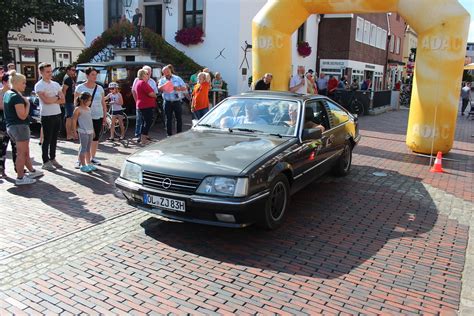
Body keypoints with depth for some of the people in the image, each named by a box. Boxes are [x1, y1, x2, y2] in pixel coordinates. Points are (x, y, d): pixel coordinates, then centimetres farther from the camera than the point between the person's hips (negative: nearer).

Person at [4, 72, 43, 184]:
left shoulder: (6, 94, 11)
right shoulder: (17, 97, -18)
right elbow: (22, 115, -22)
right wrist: (27, 104, -9)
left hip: (10, 126, 10)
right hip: (20, 127, -10)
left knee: (25, 151, 20)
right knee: (22, 153, -1)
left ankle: (32, 171, 32)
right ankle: (20, 178, 5)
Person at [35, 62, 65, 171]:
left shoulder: (56, 84, 11)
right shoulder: (39, 85, -8)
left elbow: (63, 100, 4)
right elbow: (46, 100, -20)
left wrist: (51, 99, -11)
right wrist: (57, 97, -4)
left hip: (57, 114, 6)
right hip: (47, 116, -6)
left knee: (54, 139, 13)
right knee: (47, 139, 2)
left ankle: (53, 159, 24)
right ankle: (45, 162, 10)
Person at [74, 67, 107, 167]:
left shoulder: (99, 88, 9)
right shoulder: (80, 88, -1)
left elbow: (103, 103, 12)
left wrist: (105, 115, 9)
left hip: (98, 117, 4)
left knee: (95, 138, 9)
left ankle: (93, 158, 22)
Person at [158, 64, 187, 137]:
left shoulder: (177, 78, 6)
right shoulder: (162, 80, 8)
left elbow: (185, 88, 5)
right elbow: (159, 88, -10)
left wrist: (179, 89, -15)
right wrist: (164, 85, -30)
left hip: (177, 102, -1)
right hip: (168, 102, 1)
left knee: (179, 118, 3)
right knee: (168, 119, 5)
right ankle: (169, 134, 13)